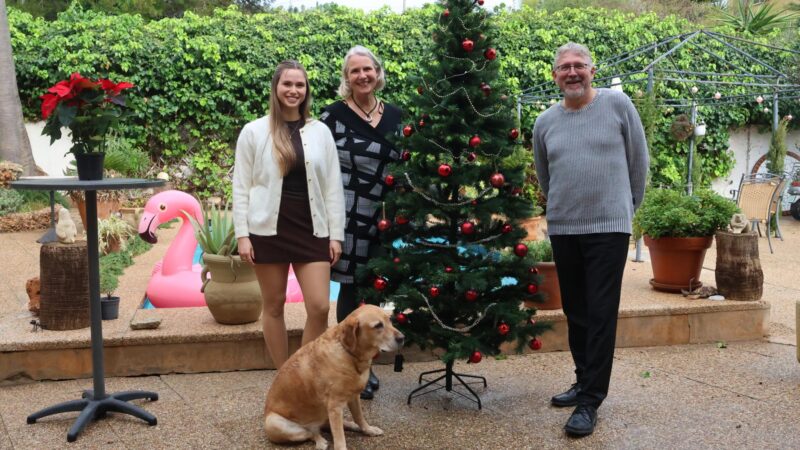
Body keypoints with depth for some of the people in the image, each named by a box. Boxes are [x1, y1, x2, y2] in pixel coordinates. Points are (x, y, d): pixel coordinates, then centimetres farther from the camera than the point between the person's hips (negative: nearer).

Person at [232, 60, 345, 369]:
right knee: (274, 306, 8)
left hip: (312, 230, 1)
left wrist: (336, 234, 2)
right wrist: (242, 234, -6)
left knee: (320, 307, -4)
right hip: (269, 230, -1)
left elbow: (333, 186, 6)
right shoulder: (254, 131, 1)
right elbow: (241, 187, 1)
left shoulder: (320, 131, 6)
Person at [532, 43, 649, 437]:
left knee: (601, 315, -4)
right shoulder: (545, 122, 7)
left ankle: (590, 402, 1)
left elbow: (639, 161, 3)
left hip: (608, 227, -4)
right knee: (575, 312, 13)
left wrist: (626, 207, 8)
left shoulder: (617, 104, -3)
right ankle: (585, 381, 29)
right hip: (562, 230, 4)